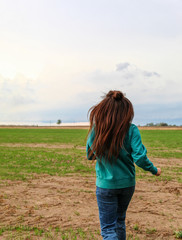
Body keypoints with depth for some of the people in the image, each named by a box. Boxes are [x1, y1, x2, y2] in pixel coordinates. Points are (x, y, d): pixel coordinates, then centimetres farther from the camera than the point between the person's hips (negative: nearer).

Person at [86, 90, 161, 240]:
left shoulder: (96, 129, -8)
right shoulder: (131, 130, -12)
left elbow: (90, 155, 3)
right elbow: (139, 158, -17)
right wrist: (154, 170, 0)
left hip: (105, 185, -2)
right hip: (127, 183, 2)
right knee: (120, 220, 26)